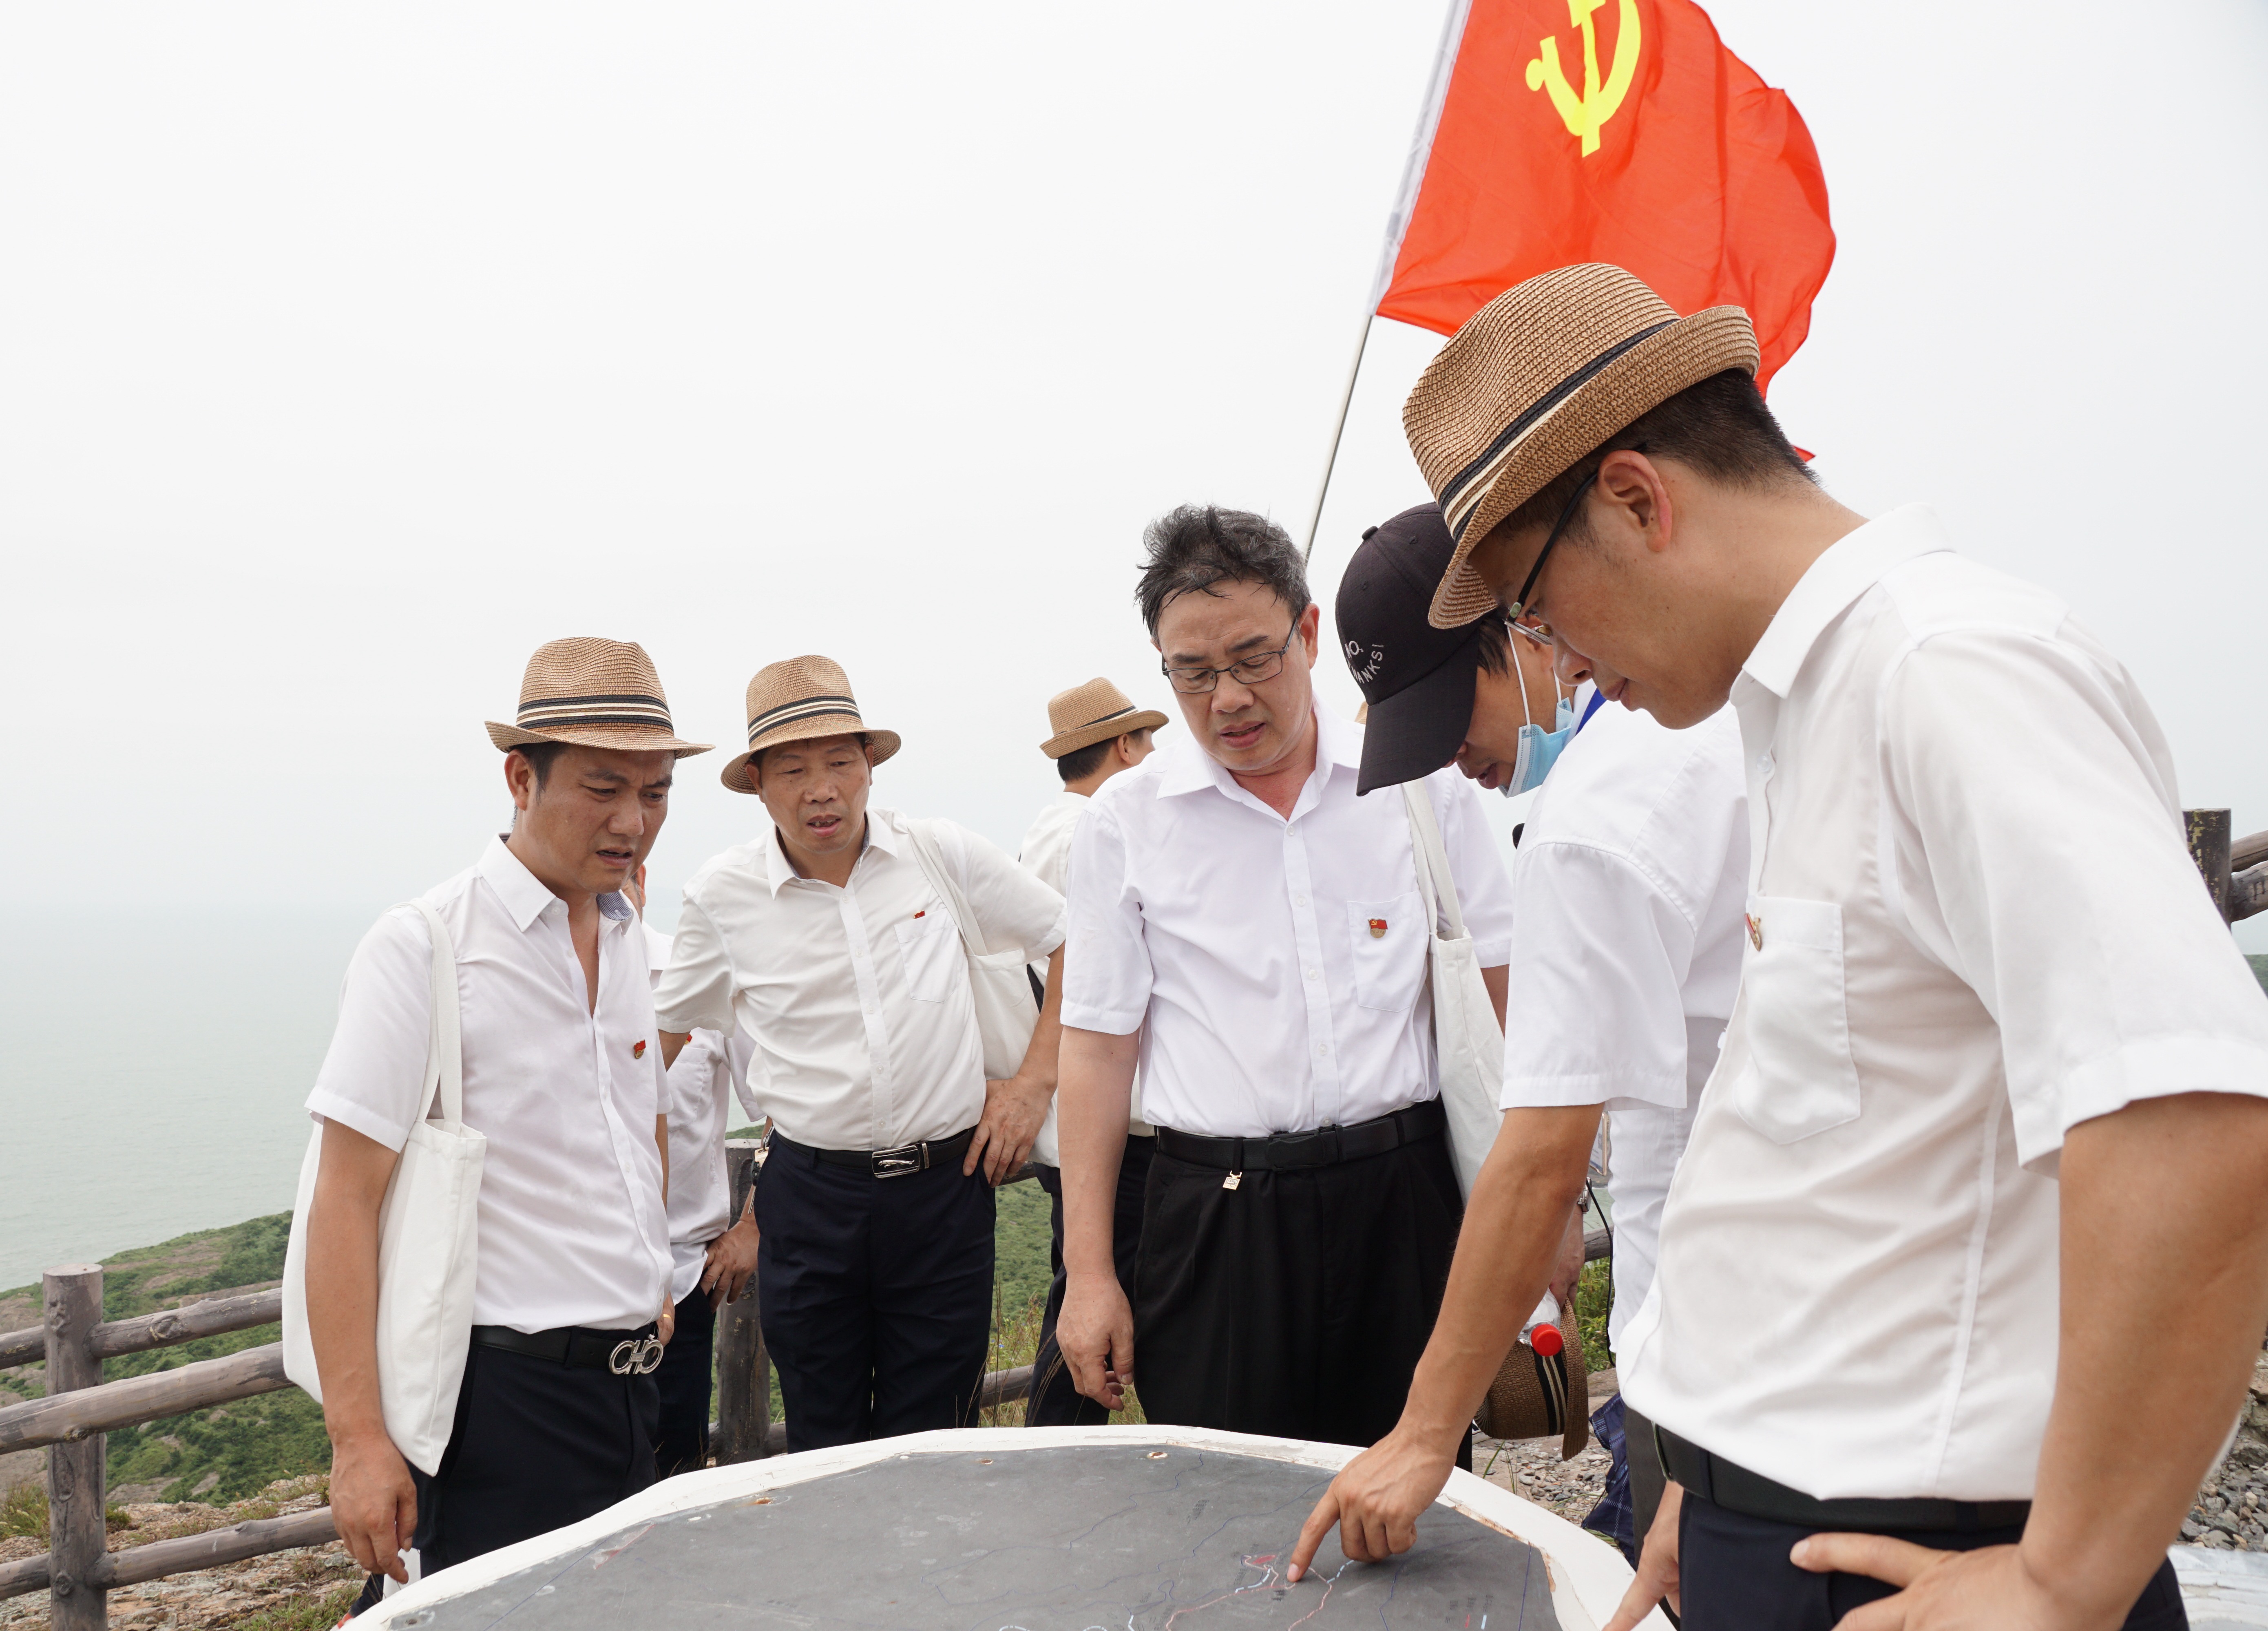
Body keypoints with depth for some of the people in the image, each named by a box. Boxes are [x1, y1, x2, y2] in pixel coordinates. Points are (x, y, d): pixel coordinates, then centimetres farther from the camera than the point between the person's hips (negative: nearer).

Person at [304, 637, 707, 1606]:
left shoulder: (625, 938, 9)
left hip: (625, 1384, 7)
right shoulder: (421, 947, -12)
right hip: (495, 1391, -7)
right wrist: (357, 1437, -18)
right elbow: (346, 1199, -15)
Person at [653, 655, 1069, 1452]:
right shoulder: (721, 894, -1)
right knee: (822, 1452, 11)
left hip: (947, 1183, 0)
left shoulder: (944, 855, -3)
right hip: (808, 1196, 1)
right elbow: (660, 1034, 12)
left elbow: (1074, 941, 7)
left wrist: (1035, 1081, 2)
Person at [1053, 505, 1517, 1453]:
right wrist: (1088, 1273, 1)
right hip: (1216, 1220, 0)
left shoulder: (1422, 781, 4)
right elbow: (1098, 1045, 4)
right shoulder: (1125, 821, 2)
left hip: (1401, 1199, 1)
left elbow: (1500, 993, 8)